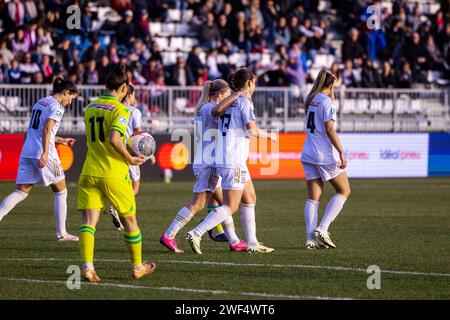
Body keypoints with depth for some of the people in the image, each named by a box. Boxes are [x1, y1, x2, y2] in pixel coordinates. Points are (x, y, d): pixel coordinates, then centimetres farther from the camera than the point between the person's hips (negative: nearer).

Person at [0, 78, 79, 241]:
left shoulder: (40, 102, 19)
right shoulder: (57, 107, -6)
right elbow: (47, 129, -20)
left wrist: (61, 140, 34)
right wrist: (45, 153, -26)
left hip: (27, 152, 7)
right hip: (43, 154, -7)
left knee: (21, 192, 5)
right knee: (61, 191, 9)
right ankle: (61, 233, 12)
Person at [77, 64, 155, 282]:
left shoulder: (90, 108, 13)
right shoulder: (120, 110, -8)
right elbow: (114, 140, -23)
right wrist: (130, 159, -9)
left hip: (89, 172, 5)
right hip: (114, 174, -4)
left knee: (89, 221, -4)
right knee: (129, 220, 13)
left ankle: (87, 266, -22)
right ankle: (138, 267, 25)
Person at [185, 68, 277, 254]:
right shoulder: (244, 102, -10)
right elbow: (252, 131, -18)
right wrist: (269, 135, 0)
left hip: (222, 158, 9)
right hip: (234, 161, -9)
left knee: (250, 199, 16)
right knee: (230, 207, -7)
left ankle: (252, 244, 17)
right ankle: (195, 234, -15)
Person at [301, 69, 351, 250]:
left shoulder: (310, 100, 11)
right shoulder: (327, 101, -11)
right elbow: (329, 129, -17)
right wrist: (341, 152, -16)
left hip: (309, 154, 7)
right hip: (326, 155, -7)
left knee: (313, 197, 6)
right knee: (344, 191, 7)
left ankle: (311, 238, -3)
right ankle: (322, 229, -5)